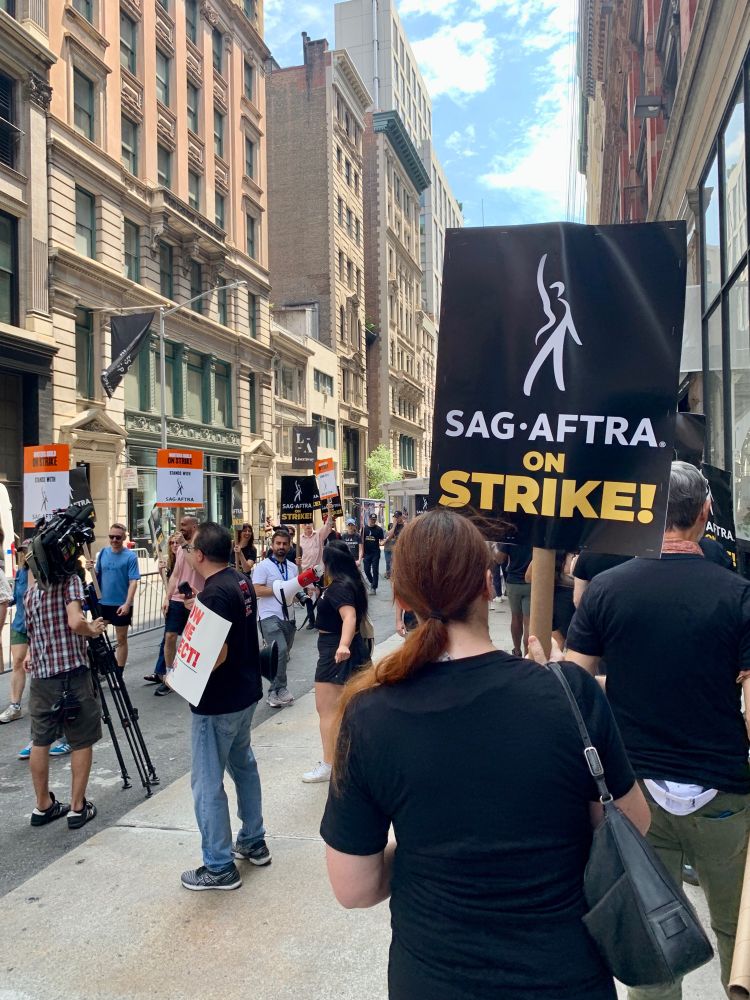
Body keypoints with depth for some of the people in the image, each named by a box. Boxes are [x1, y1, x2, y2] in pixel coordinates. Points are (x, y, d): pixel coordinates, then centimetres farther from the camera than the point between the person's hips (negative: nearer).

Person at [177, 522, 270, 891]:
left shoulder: (214, 592, -24)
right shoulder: (241, 581, 4)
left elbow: (218, 654, -27)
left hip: (218, 703, -10)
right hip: (246, 692, 10)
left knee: (207, 782, 3)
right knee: (243, 764, 22)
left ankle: (219, 867, 13)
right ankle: (253, 843, 35)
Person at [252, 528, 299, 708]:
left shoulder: (293, 567, 14)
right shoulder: (263, 566, -7)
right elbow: (257, 591, -16)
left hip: (288, 617, 7)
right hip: (270, 617, -7)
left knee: (283, 655, 12)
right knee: (280, 651, -22)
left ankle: (275, 692, 23)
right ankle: (279, 690, -11)